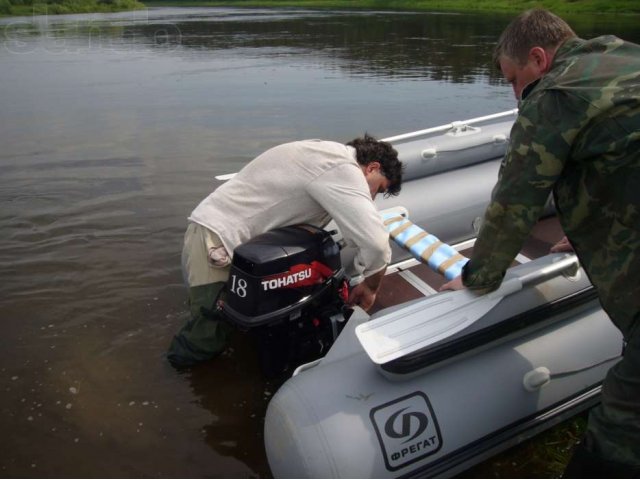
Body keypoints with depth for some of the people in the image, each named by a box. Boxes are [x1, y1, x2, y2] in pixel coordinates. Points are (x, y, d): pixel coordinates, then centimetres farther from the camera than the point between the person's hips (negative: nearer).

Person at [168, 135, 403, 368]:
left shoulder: (328, 157, 15)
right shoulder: (343, 169, -17)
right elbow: (376, 244, -25)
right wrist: (369, 288, -8)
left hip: (216, 228, 10)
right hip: (216, 241, -10)